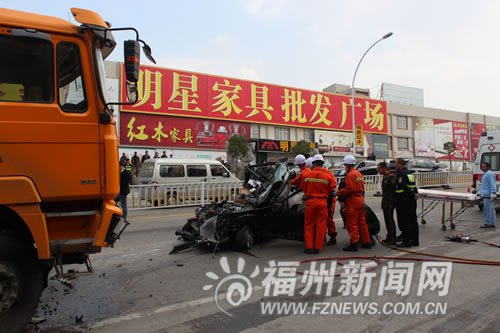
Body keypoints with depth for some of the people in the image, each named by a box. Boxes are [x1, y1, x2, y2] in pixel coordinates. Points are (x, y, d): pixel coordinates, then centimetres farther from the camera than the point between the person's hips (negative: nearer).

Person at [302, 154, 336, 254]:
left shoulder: (307, 174, -5)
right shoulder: (328, 176, -6)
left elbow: (304, 189, 5)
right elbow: (331, 188, 0)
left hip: (310, 201, 0)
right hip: (322, 202, 0)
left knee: (309, 225, 10)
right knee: (320, 225, 8)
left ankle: (309, 247, 7)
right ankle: (317, 248, 12)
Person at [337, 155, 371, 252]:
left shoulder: (350, 175, -13)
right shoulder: (359, 174, 17)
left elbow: (349, 189, -22)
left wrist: (339, 192, -11)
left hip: (353, 200, -10)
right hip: (360, 199, 10)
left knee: (352, 223, -5)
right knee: (362, 221, 16)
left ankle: (354, 244, -4)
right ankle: (367, 242, 22)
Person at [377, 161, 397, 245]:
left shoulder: (391, 177, -15)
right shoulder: (384, 177, 14)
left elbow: (393, 190, -19)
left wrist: (391, 203, -21)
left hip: (390, 202, -9)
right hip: (385, 202, 9)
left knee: (390, 220, -6)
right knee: (387, 219, 13)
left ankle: (393, 239, 0)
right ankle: (389, 237, 22)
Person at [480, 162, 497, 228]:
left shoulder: (490, 174, -11)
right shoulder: (486, 174, 20)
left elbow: (492, 184, -18)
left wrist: (493, 193, -24)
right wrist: (480, 192, 25)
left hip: (488, 195, -10)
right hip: (486, 195, 10)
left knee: (487, 209, -8)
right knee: (491, 210, 11)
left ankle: (487, 223, -5)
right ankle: (493, 223, 15)